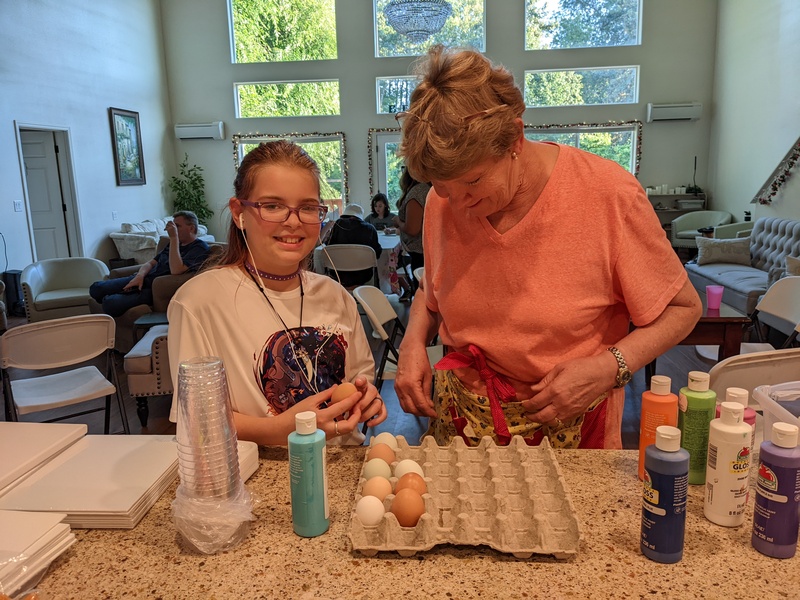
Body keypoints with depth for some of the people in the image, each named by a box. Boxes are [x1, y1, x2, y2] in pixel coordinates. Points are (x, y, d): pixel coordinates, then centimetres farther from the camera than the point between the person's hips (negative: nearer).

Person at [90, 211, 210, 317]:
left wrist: (174, 238, -21)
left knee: (110, 303, -24)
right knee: (96, 288, -1)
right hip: (143, 280, 9)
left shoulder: (200, 248, -9)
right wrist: (140, 276, -5)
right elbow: (151, 263, 18)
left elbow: (175, 270, -25)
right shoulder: (174, 244, 20)